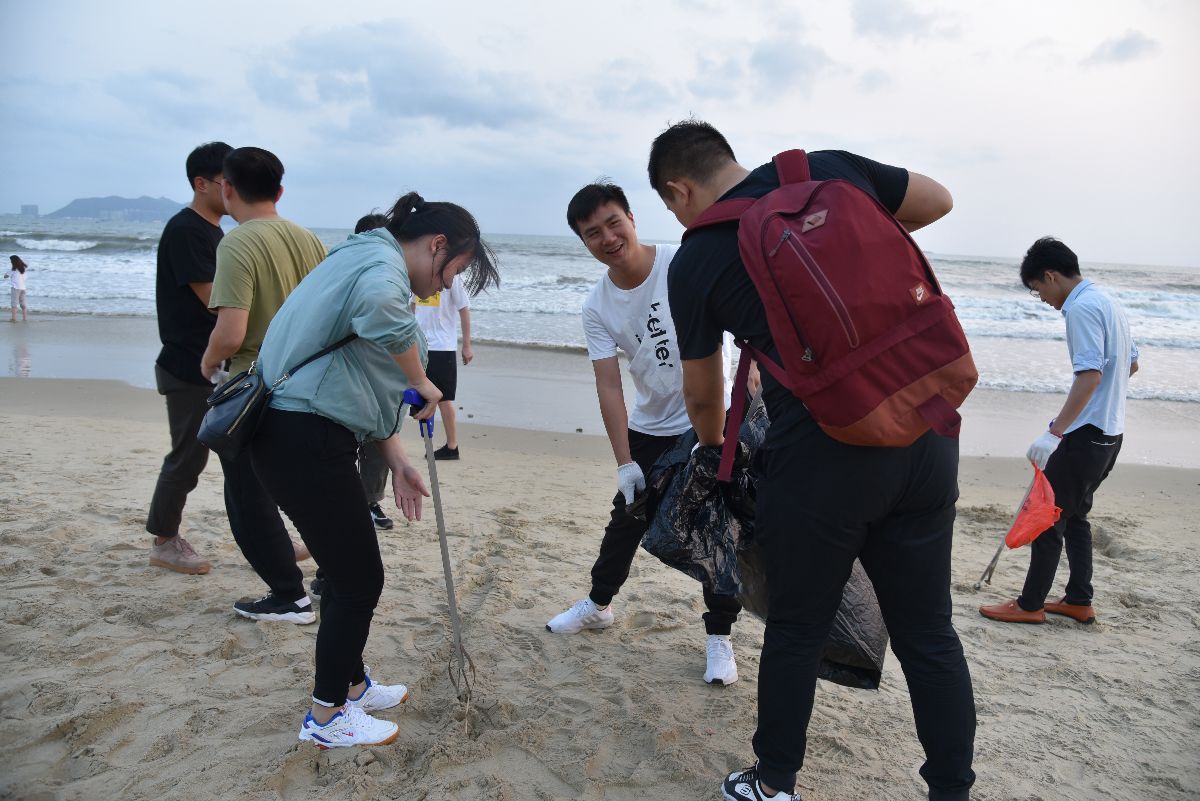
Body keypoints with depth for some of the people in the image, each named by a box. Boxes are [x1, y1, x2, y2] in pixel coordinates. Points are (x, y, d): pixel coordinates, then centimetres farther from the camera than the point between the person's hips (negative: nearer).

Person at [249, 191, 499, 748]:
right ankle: (326, 717, 19)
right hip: (305, 438, -11)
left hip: (301, 434, 11)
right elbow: (380, 307, -38)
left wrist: (397, 460, 16)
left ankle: (350, 683, 38)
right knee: (358, 578, 2)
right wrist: (419, 379, -20)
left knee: (350, 570, 21)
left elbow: (369, 384, 21)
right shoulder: (383, 261, -10)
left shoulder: (366, 260, 22)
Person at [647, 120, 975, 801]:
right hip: (928, 434, 4)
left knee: (797, 631, 16)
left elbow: (702, 395, 11)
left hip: (822, 457, -4)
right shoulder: (831, 169, 5)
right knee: (929, 634, 17)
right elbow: (938, 200, 19)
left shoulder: (695, 264, -1)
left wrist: (713, 446, 32)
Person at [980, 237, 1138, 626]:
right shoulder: (1108, 302, 13)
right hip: (1110, 431, 10)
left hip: (1086, 434, -10)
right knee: (1073, 514, 18)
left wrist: (1054, 433, -30)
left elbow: (1090, 375, -27)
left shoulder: (1082, 307, -18)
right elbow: (1131, 364, 22)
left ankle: (1030, 604, 9)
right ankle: (1079, 601, 24)